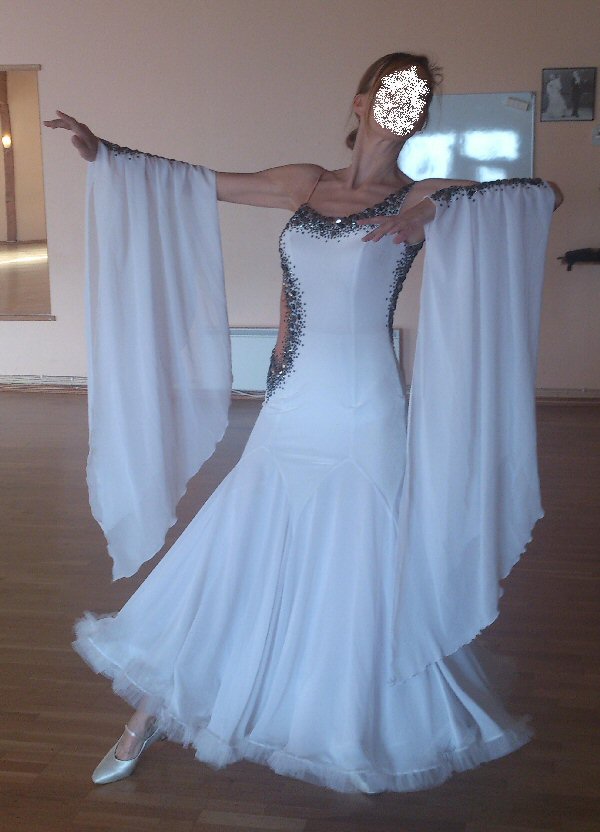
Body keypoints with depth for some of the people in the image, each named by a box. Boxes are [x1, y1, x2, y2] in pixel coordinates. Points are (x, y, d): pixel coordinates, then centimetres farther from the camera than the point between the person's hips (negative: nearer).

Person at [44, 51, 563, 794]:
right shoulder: (307, 185, 10)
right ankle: (155, 713, 25)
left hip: (363, 417, -3)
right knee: (231, 554, 9)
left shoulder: (422, 198, 0)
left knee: (358, 577, 4)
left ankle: (370, 737, 28)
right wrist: (101, 151, 12)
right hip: (289, 412, 4)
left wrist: (436, 207, -19)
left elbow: (545, 192, -9)